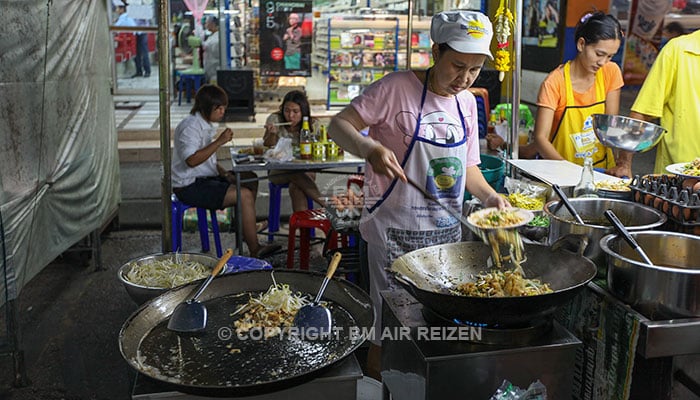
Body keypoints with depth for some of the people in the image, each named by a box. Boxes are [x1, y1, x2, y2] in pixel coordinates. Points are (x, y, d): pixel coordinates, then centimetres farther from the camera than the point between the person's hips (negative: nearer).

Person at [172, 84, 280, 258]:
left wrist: (225, 174, 5)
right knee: (245, 195, -21)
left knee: (251, 181, 14)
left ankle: (245, 229, 17)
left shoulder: (207, 125, 15)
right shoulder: (190, 126, -17)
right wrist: (219, 142, -29)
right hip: (190, 187, -11)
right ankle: (254, 250, -17)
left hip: (206, 178, 11)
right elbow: (192, 160, -31)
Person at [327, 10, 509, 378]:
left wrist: (489, 196, 0)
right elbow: (338, 125, -13)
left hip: (446, 232, 6)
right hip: (395, 233, -6)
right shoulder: (398, 88, -11)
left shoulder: (467, 102, 8)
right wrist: (370, 148, -32)